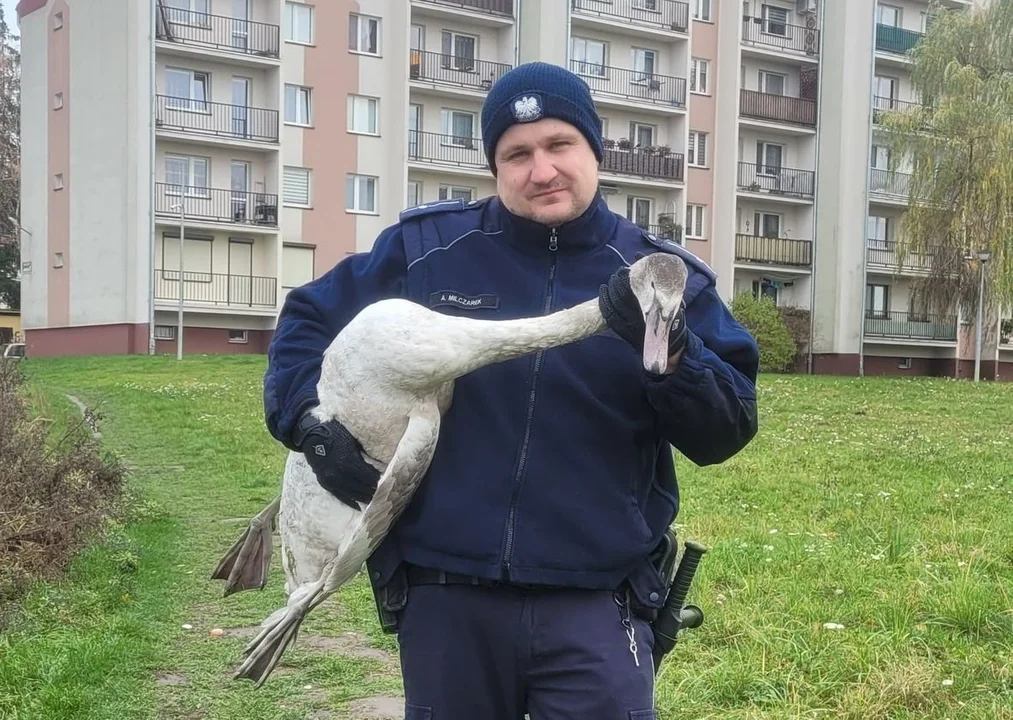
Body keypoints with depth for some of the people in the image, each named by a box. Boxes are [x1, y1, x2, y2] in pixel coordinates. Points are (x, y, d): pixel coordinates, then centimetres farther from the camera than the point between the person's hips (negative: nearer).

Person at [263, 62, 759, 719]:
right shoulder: (425, 250, 2)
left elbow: (726, 434, -5)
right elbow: (307, 319, 14)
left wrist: (670, 349, -22)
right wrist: (309, 420, -2)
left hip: (594, 605, -1)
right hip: (445, 597, 2)